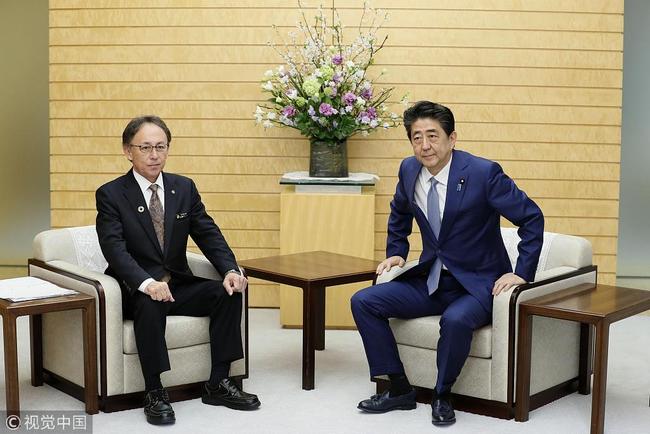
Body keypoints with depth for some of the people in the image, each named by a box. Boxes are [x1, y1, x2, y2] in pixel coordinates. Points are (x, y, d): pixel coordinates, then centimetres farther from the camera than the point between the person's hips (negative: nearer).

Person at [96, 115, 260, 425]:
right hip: (135, 290, -4)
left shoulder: (184, 188, 7)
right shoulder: (110, 194, -6)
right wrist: (146, 283, -37)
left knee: (229, 292, -18)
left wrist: (230, 270, -17)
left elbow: (208, 234, 2)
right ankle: (154, 392, -23)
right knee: (151, 304, -37)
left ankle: (218, 383, -9)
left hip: (178, 285, 5)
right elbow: (115, 248, -19)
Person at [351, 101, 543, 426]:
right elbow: (399, 214, 22)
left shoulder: (483, 173, -18)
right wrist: (396, 252, 13)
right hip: (429, 281, 6)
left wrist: (522, 273, -13)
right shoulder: (409, 170, -1)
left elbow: (532, 218, -10)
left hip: (476, 285, -6)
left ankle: (442, 396, -10)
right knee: (363, 301, -9)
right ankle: (399, 389, 2)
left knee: (455, 320, -37)